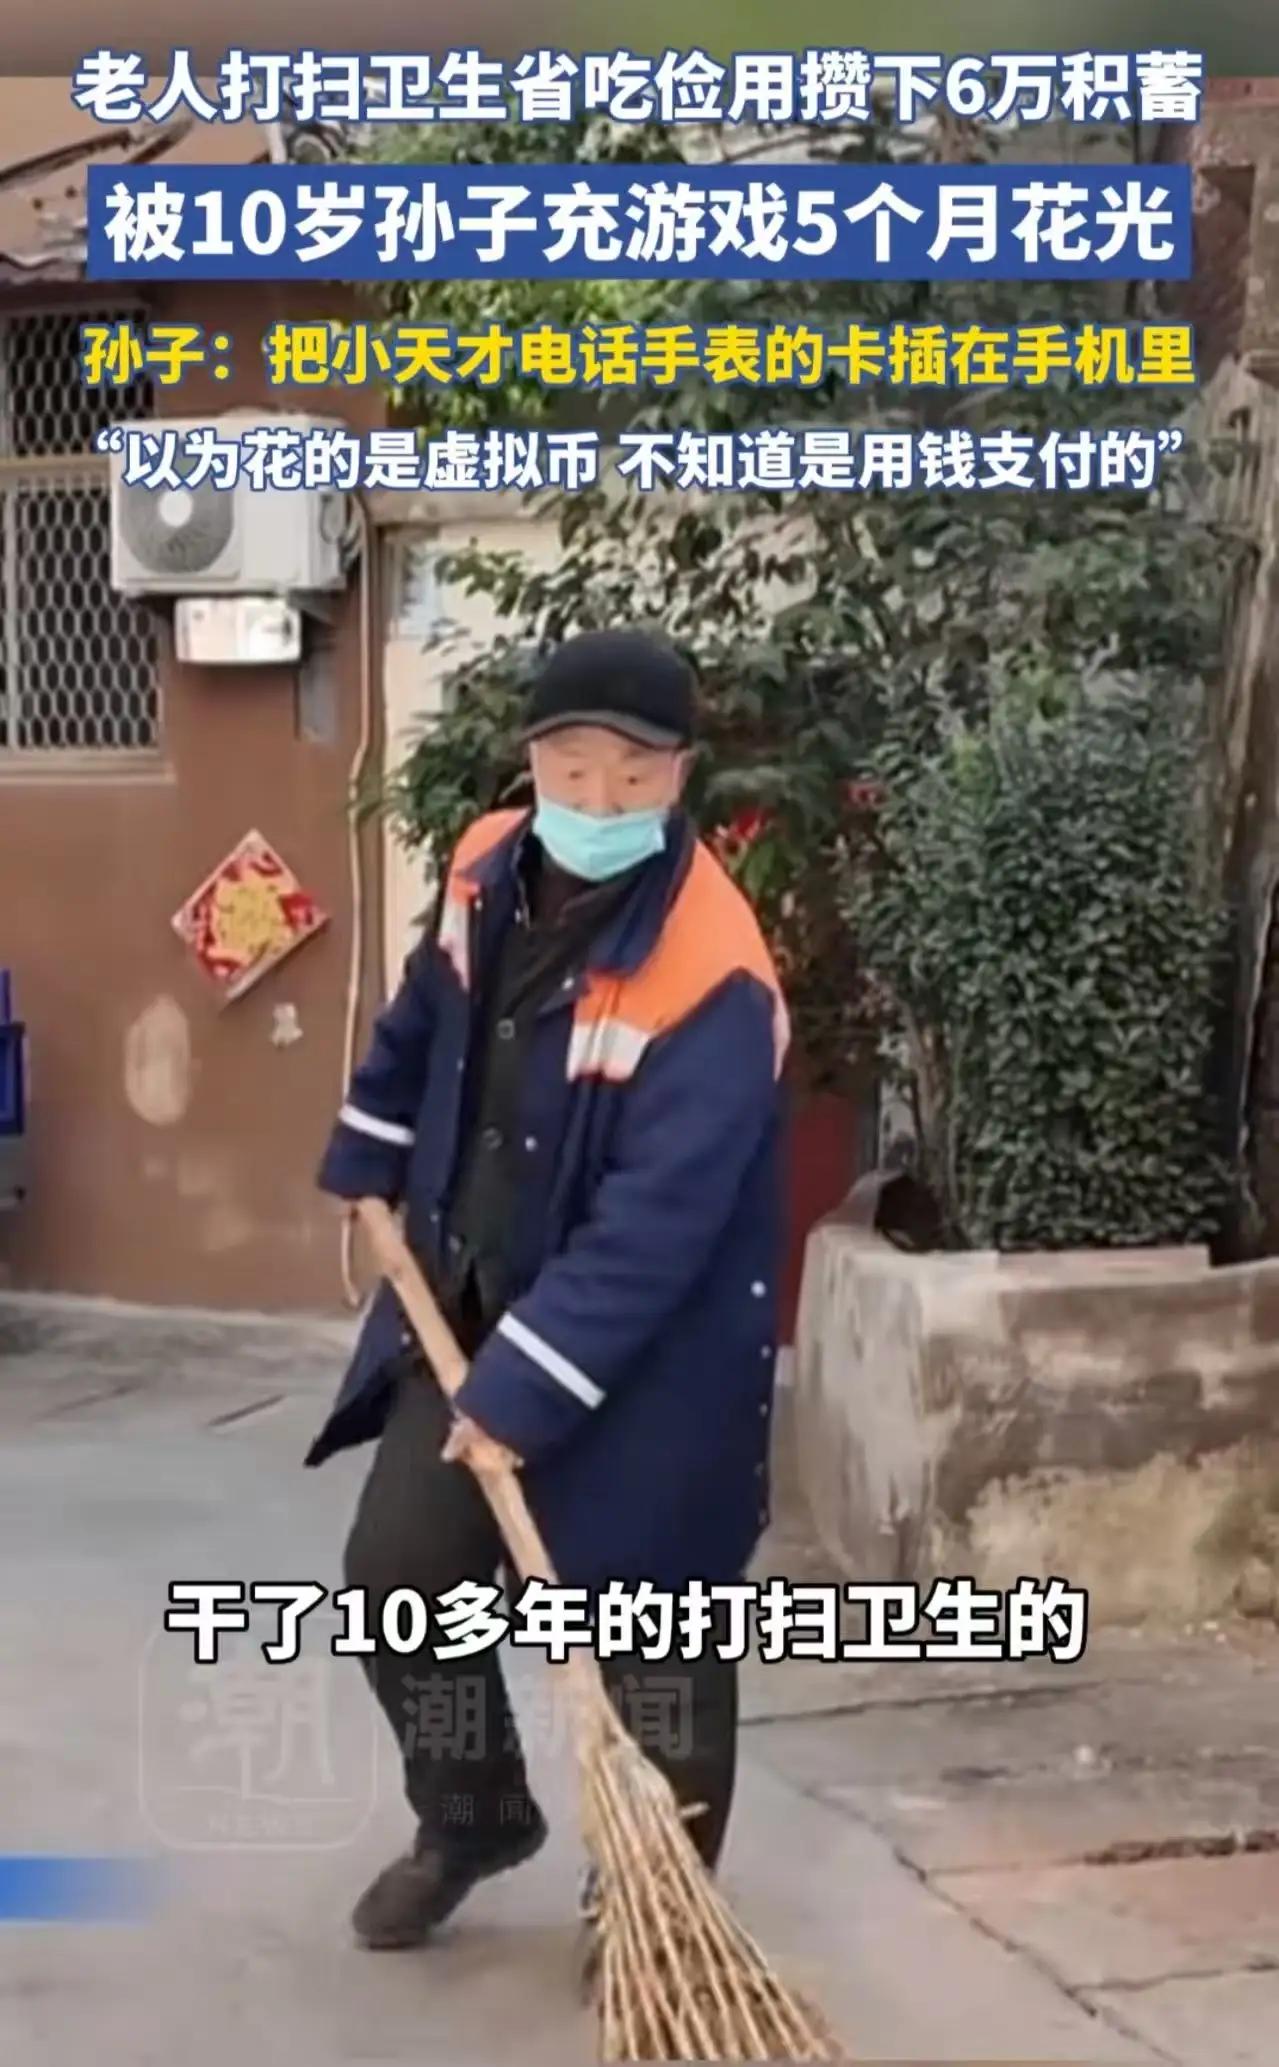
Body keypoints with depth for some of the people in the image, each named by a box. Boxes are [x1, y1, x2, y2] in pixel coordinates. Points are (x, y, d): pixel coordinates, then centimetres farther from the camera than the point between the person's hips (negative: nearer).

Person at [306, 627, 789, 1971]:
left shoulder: (711, 978, -28)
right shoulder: (489, 868, -5)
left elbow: (654, 1224, -29)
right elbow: (427, 1017, 17)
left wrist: (526, 1393, -29)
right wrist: (368, 1158, 24)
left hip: (647, 1353, -7)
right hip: (469, 1298, 7)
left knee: (648, 1623, 5)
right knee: (399, 1575, 11)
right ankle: (471, 1818, 35)